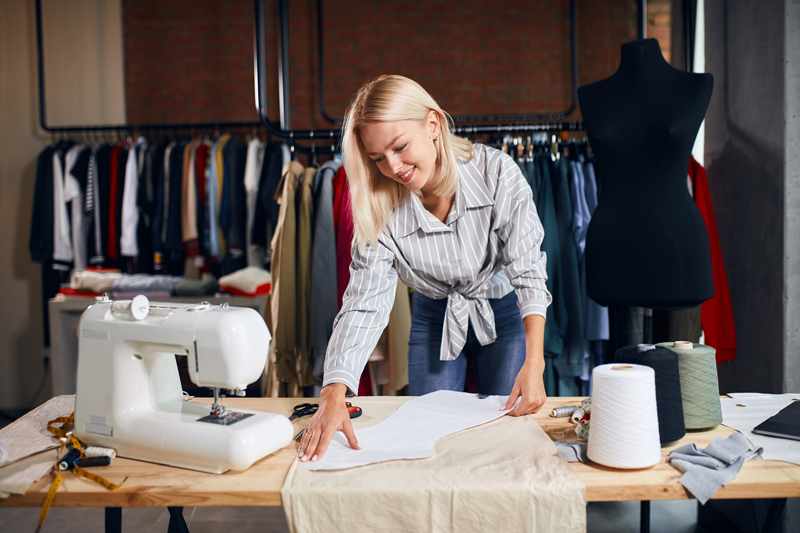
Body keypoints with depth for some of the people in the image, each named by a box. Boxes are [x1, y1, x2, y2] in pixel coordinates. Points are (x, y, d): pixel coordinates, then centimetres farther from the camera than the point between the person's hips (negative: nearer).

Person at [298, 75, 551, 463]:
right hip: (434, 319, 1)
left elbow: (528, 271, -26)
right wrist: (334, 394, -41)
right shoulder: (380, 210, -22)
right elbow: (364, 303, -27)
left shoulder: (496, 172, -26)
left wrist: (534, 364, -38)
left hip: (505, 314, -1)